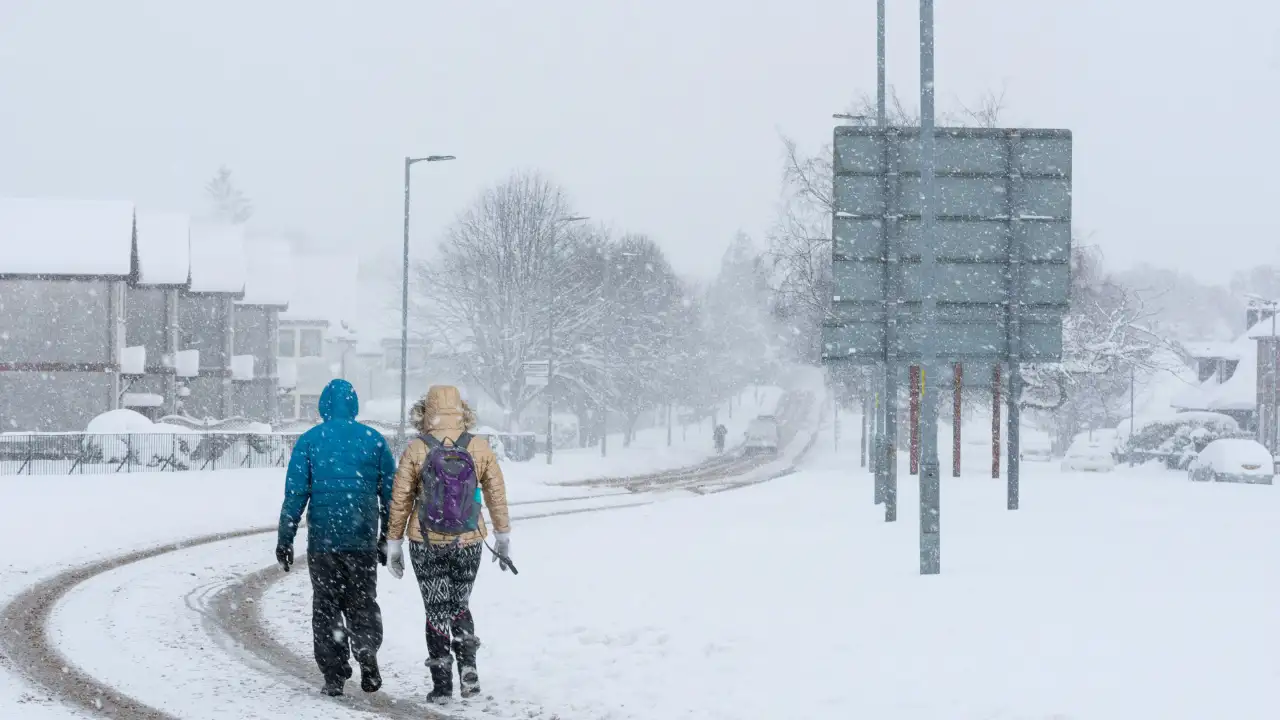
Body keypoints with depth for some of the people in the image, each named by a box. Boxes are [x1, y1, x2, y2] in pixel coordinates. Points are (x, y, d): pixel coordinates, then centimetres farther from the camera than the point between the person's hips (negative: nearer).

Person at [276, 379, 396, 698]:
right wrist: (388, 537, 14)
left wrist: (285, 539, 1)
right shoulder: (374, 439, 2)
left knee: (326, 606, 9)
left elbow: (295, 494, -5)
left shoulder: (309, 441, -2)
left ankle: (334, 675, 5)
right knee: (363, 603, 12)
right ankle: (367, 654, -14)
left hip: (323, 539, -1)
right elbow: (391, 493, 5)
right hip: (363, 540, 1)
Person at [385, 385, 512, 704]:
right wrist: (503, 537, 17)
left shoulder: (416, 450, -7)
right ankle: (468, 666, 1)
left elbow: (399, 501, -3)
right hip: (468, 542, 2)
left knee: (437, 611, 8)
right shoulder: (480, 448, -2)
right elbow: (497, 496, 5)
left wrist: (394, 544, 7)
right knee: (461, 606, 19)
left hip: (426, 543, -2)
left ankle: (442, 684, 5)